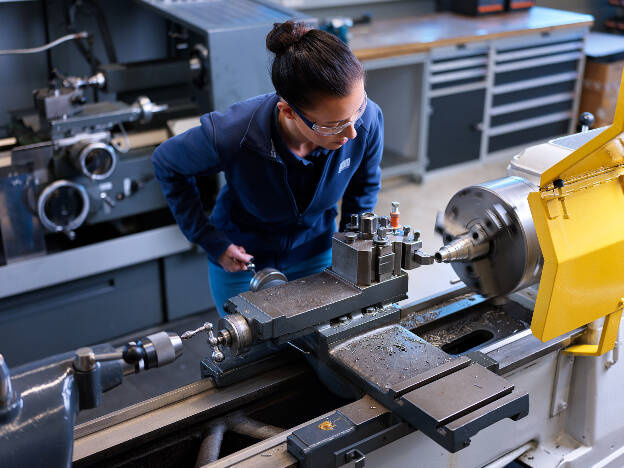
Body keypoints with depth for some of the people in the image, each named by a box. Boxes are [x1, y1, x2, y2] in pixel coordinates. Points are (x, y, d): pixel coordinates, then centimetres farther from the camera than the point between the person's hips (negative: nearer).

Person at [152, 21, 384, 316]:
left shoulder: (368, 120, -27)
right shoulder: (230, 136, -36)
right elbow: (167, 164, -13)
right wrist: (211, 242, -15)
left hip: (316, 257, 2)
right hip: (242, 262, -2)